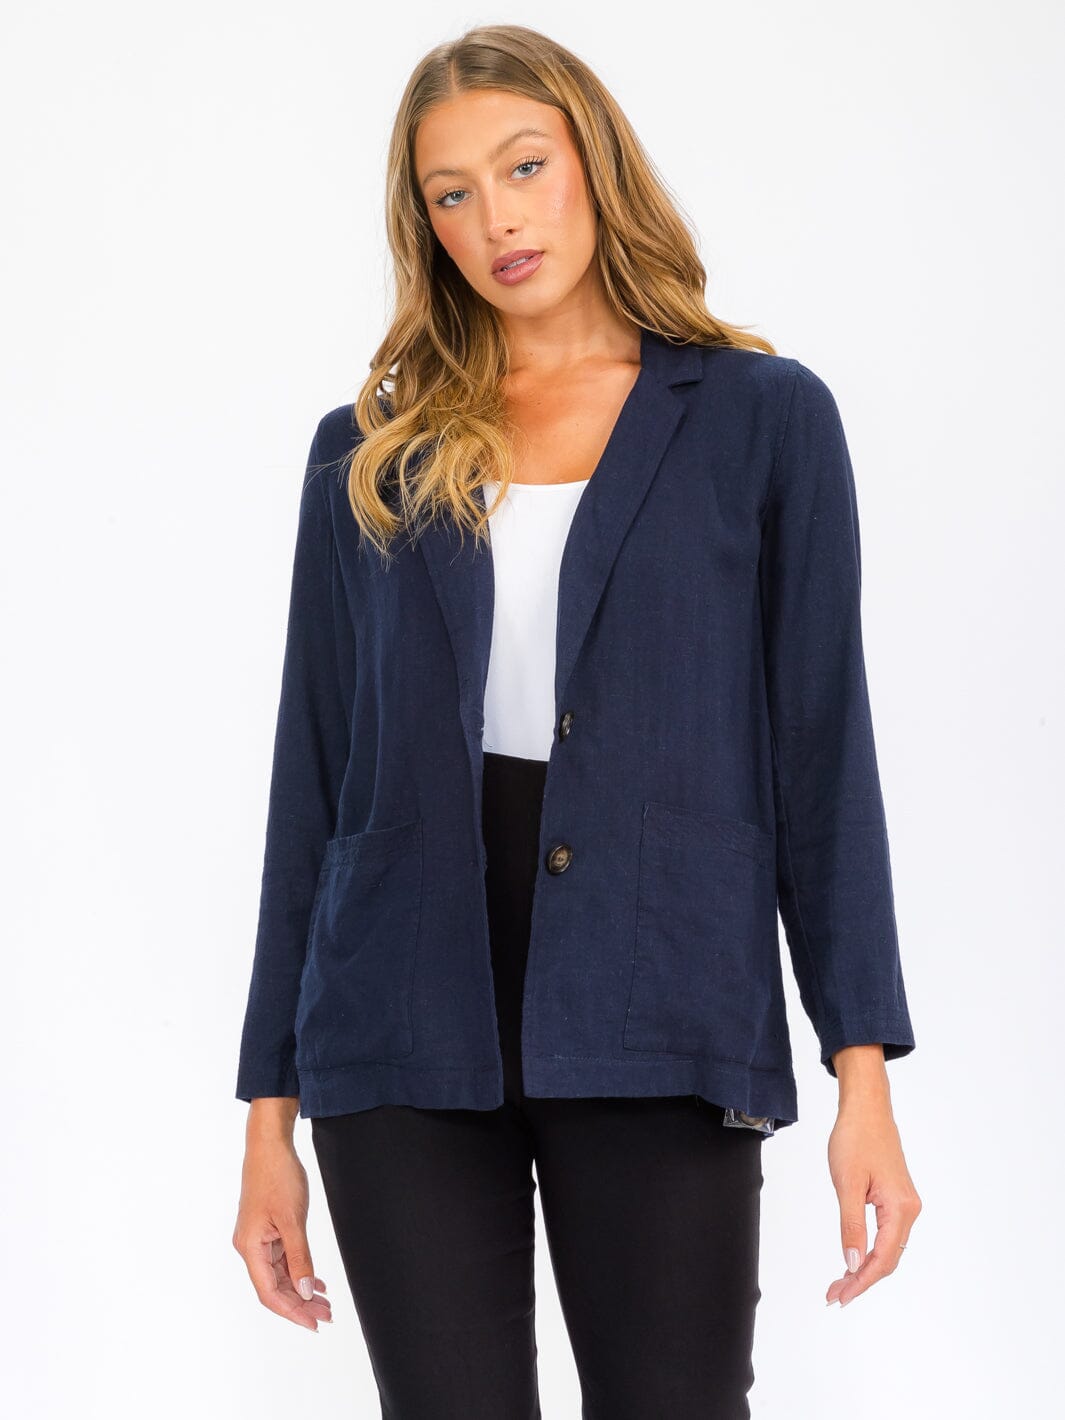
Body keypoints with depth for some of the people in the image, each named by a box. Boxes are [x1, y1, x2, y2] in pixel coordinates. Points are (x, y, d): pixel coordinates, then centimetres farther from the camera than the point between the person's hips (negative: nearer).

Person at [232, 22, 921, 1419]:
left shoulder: (763, 421, 4)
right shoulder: (371, 453, 9)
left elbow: (821, 750, 2)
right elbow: (314, 778, 9)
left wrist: (863, 1065, -6)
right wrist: (271, 1107, 7)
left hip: (659, 1038, -2)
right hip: (407, 1035, 2)